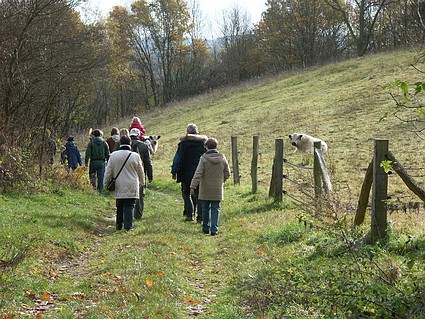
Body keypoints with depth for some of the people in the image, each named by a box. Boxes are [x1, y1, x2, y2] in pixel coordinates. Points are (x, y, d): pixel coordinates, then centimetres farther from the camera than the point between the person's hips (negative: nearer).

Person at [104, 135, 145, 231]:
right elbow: (140, 172, 7)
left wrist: (105, 184, 13)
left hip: (119, 187, 2)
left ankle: (119, 225, 23)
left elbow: (108, 172, 2)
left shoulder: (113, 155, -2)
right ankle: (128, 226, -5)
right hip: (132, 187, -2)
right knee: (129, 207, 1)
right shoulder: (135, 156, -5)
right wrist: (141, 182, 25)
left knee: (119, 207, 15)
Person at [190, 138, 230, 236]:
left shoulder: (204, 159, -11)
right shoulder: (222, 158, -1)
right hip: (217, 190, 2)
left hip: (205, 189, -2)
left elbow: (198, 174, -17)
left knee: (205, 208, 13)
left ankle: (206, 228, 22)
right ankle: (214, 229, 0)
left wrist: (193, 186, -18)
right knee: (215, 209, 7)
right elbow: (227, 174, 6)